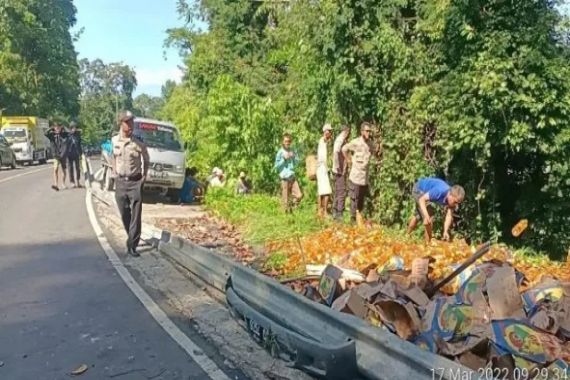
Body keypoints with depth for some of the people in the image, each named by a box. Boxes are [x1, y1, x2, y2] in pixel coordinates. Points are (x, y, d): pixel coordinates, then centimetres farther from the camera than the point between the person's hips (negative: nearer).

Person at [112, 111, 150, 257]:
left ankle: (132, 245, -3)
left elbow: (146, 160, 10)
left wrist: (144, 176, 4)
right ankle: (133, 238, 30)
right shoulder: (114, 140, 1)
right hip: (120, 182, 3)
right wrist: (114, 172, 13)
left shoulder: (139, 144, -7)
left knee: (136, 215, -6)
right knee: (124, 214, 10)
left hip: (135, 182, -3)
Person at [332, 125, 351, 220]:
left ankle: (335, 212, 19)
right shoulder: (340, 140, -13)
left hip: (341, 170, 10)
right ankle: (339, 214, -7)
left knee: (338, 192, 14)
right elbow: (336, 152, -28)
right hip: (340, 171, -10)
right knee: (342, 192, -8)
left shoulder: (343, 140, 16)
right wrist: (337, 168, -24)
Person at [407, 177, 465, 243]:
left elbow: (449, 216, -22)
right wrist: (426, 216, -47)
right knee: (429, 218, -19)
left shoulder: (452, 199, -23)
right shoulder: (439, 191, -42)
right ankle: (428, 243, -4)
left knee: (418, 216, 23)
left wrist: (445, 231, -34)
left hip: (428, 191, 7)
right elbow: (422, 199, -36)